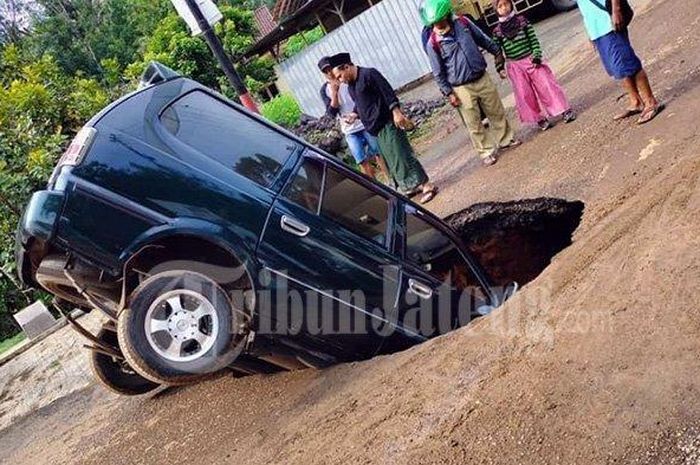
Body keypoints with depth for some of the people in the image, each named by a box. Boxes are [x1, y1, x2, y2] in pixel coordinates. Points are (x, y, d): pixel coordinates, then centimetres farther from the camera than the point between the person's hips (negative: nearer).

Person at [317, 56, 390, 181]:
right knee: (362, 161, 0)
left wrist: (357, 114, -19)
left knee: (379, 154, 3)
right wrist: (334, 93, -19)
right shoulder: (325, 90, 1)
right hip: (350, 131, 1)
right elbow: (332, 113, -8)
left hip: (365, 123, -1)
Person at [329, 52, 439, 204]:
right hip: (376, 128, 9)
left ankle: (427, 186, -7)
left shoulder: (368, 74, -11)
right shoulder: (351, 86, 16)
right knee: (391, 160, 9)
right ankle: (413, 186, 20)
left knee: (401, 155, -11)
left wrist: (396, 112, -23)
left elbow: (388, 92, -16)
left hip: (387, 123, -9)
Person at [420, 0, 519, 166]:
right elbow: (438, 73, -8)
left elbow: (482, 39, 12)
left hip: (482, 78, 4)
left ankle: (506, 139, 37)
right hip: (462, 89, -4)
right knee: (474, 124, 4)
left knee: (497, 112, 17)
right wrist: (449, 93, -8)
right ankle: (486, 151, 20)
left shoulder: (462, 23, -4)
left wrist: (497, 52, 22)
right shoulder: (433, 44, -16)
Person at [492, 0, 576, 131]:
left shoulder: (521, 20, -2)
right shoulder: (497, 30, -2)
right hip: (514, 66, 1)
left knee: (546, 85, -1)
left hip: (531, 59, -1)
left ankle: (565, 110, 10)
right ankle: (540, 118, 18)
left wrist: (537, 56, -10)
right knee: (525, 94, 4)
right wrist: (500, 67, -4)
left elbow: (534, 39, -1)